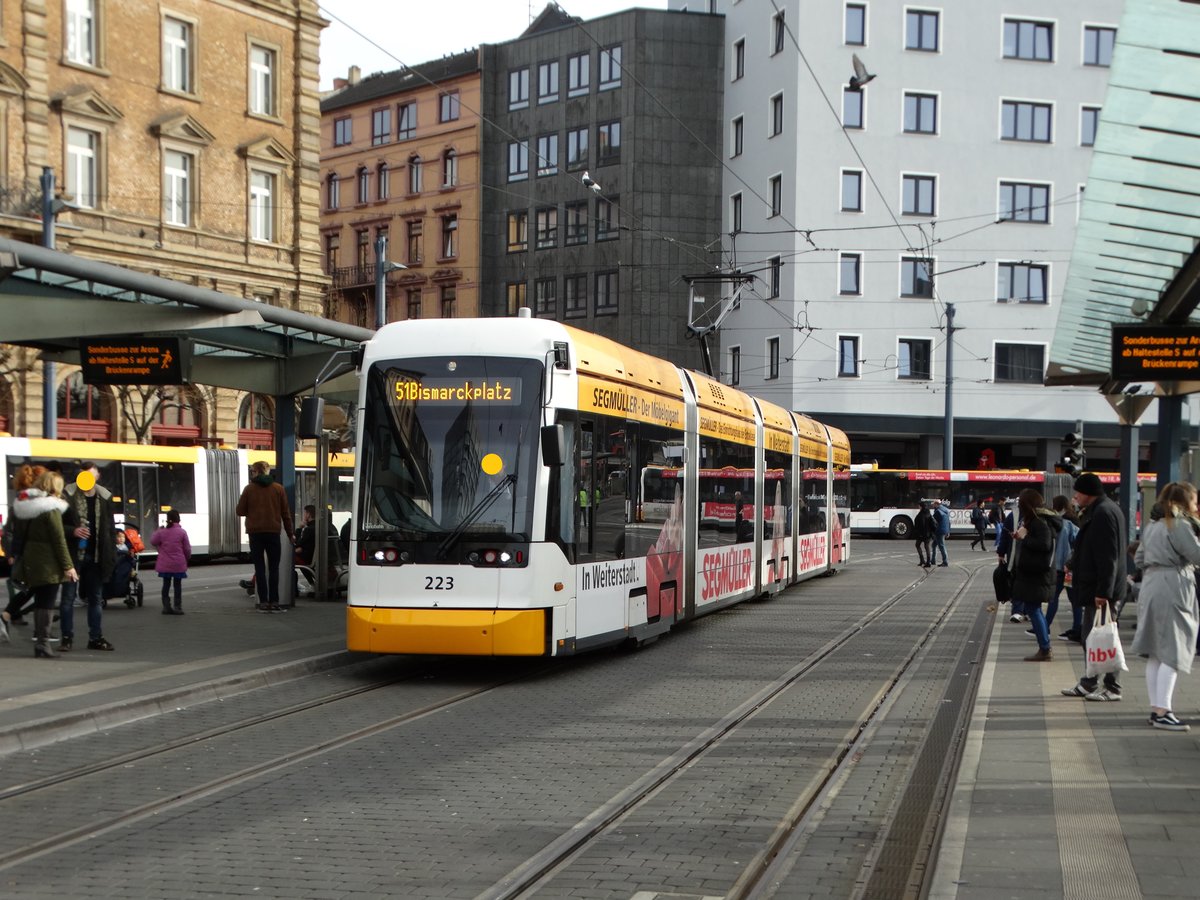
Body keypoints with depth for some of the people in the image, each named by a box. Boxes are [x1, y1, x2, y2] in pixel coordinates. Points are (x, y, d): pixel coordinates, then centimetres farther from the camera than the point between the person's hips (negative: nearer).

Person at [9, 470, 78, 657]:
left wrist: (21, 558, 16)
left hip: (30, 562, 7)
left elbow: (18, 534, 12)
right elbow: (59, 540, -16)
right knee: (47, 603, -1)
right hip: (48, 563, -7)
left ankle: (39, 641, 20)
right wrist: (68, 565, -13)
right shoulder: (51, 509, -15)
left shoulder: (24, 506, 8)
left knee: (39, 601, 16)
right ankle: (43, 644, -1)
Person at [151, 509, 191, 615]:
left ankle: (166, 607, 11)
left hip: (165, 565, 2)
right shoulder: (182, 532, -8)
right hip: (178, 564, -2)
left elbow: (153, 541, 10)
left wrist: (157, 531, 19)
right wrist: (187, 558, 15)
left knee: (166, 584, 11)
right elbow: (187, 548, -3)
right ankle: (178, 607, 4)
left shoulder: (162, 532, -4)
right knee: (177, 585, 5)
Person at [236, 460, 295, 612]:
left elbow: (240, 511, 1)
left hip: (255, 533, -1)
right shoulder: (278, 489, 1)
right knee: (273, 568, 6)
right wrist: (290, 533, 11)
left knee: (259, 568, 4)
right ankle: (274, 602, 0)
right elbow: (286, 513, 4)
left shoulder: (249, 489, -2)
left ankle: (263, 602, -1)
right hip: (273, 531, 1)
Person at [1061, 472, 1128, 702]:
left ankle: (1112, 688, 0)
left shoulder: (1103, 513, -17)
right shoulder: (1097, 511, 17)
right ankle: (1088, 685, 23)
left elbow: (1108, 557, -23)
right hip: (1095, 589, 11)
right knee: (1089, 637, 15)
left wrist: (1103, 591, -24)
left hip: (1100, 590, -11)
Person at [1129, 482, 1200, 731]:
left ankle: (1155, 708, 14)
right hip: (1173, 590, -9)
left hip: (1150, 587, 9)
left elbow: (1140, 558, 19)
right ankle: (1163, 712, -13)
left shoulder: (1152, 526, 16)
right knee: (1172, 653, -8)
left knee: (1155, 654, 11)